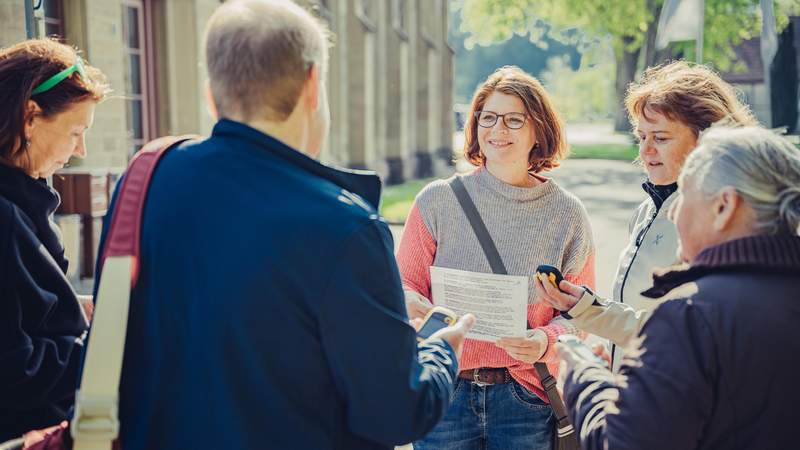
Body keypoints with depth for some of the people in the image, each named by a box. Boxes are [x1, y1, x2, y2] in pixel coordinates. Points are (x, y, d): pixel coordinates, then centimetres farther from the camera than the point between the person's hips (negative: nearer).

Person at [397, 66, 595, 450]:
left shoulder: (567, 215, 0)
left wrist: (547, 341, -16)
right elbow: (404, 285, 1)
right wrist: (409, 304, -22)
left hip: (525, 399, 0)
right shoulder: (437, 201, -2)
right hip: (444, 392, 0)